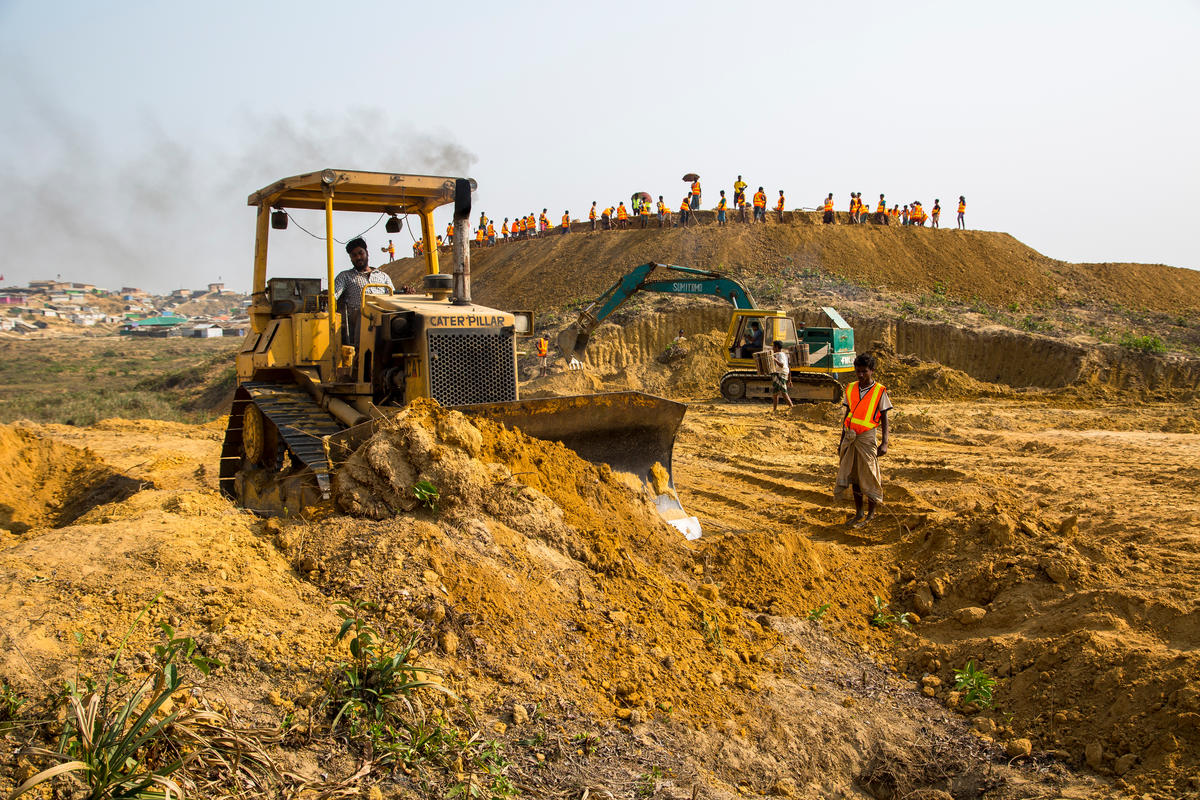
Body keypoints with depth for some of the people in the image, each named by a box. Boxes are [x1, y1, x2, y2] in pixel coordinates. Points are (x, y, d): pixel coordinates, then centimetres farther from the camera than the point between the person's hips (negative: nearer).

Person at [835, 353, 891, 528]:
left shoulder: (880, 391, -4)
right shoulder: (851, 389, 8)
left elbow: (884, 418, -2)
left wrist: (884, 443, -9)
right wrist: (842, 440, 14)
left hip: (867, 437, -4)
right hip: (851, 437, 4)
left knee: (869, 476, 1)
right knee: (854, 477, 8)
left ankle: (871, 514, 14)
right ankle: (858, 514, 19)